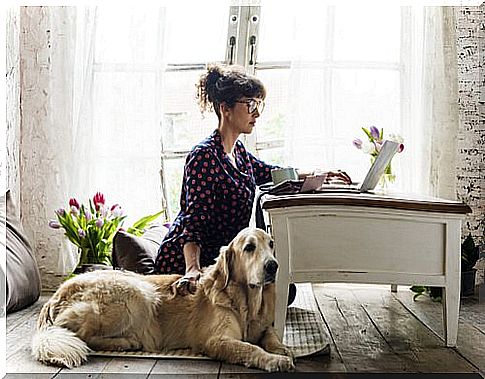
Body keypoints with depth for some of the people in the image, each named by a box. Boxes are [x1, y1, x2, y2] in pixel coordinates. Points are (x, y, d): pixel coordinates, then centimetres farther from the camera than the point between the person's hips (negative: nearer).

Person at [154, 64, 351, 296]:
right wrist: (193, 270, -45)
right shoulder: (204, 155, -22)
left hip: (219, 257, 9)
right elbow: (194, 218, -30)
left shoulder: (238, 151, 6)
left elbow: (267, 172, 24)